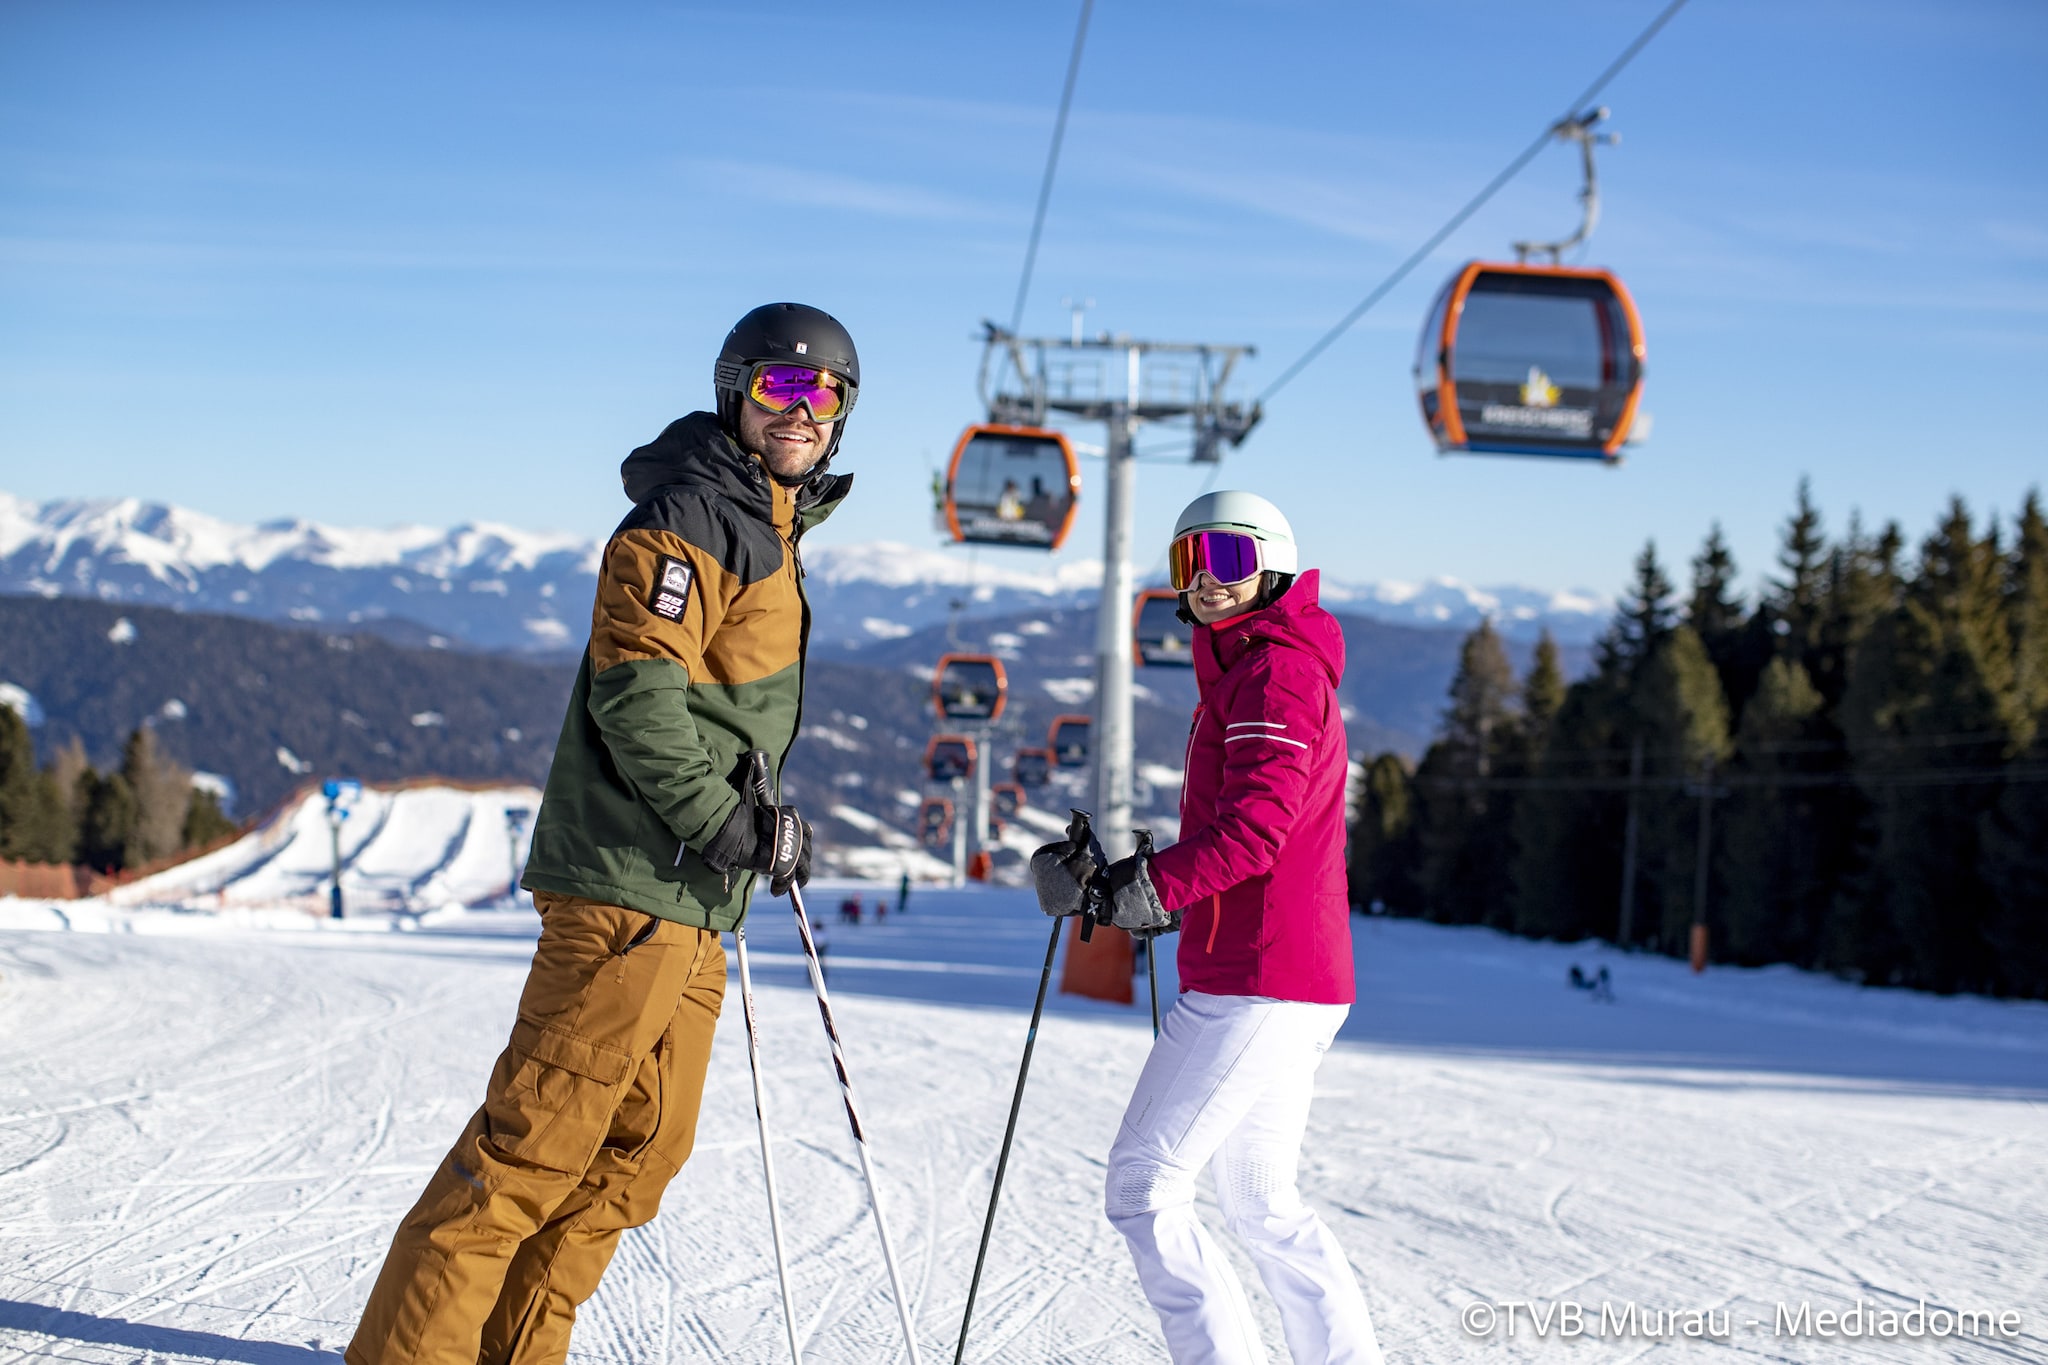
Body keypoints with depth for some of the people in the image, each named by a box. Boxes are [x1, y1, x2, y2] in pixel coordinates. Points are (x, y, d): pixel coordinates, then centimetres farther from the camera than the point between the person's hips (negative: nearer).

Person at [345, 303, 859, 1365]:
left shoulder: (764, 533, 21)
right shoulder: (686, 521, -9)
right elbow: (638, 693, -19)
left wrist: (766, 828, 18)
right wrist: (732, 826, -19)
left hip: (695, 900, 10)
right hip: (631, 887, -10)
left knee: (645, 1143, 11)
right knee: (539, 1135, -9)